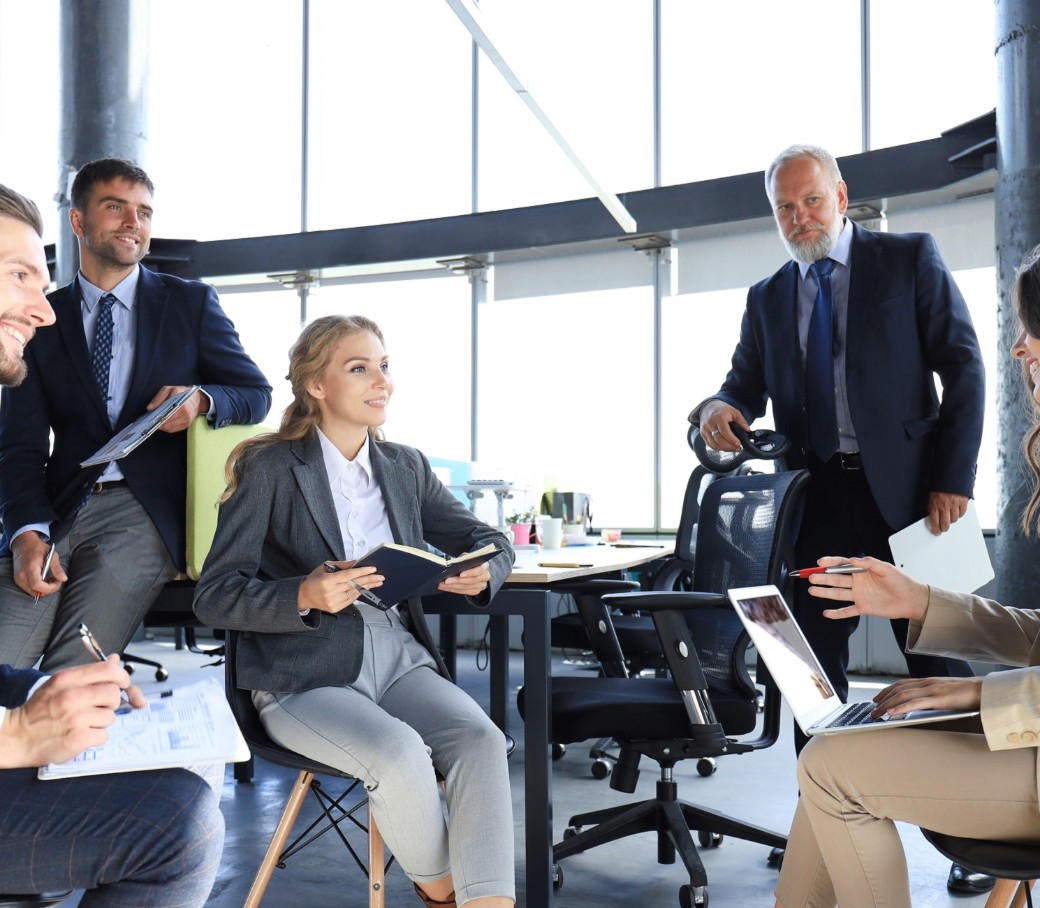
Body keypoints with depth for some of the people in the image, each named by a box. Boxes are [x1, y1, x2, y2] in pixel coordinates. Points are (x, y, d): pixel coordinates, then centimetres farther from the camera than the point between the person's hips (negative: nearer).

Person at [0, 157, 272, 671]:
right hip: (57, 509, 2)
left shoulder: (191, 303, 13)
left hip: (146, 513, -1)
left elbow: (256, 394, 12)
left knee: (70, 680, -20)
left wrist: (201, 399, -13)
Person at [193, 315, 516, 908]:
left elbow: (489, 540, 16)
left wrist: (483, 571, -9)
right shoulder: (270, 469, -2)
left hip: (399, 656, 5)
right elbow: (214, 596, -6)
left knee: (481, 741, -24)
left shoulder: (406, 466, 13)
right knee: (401, 752, -30)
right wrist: (306, 595, -24)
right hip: (304, 674, -4)